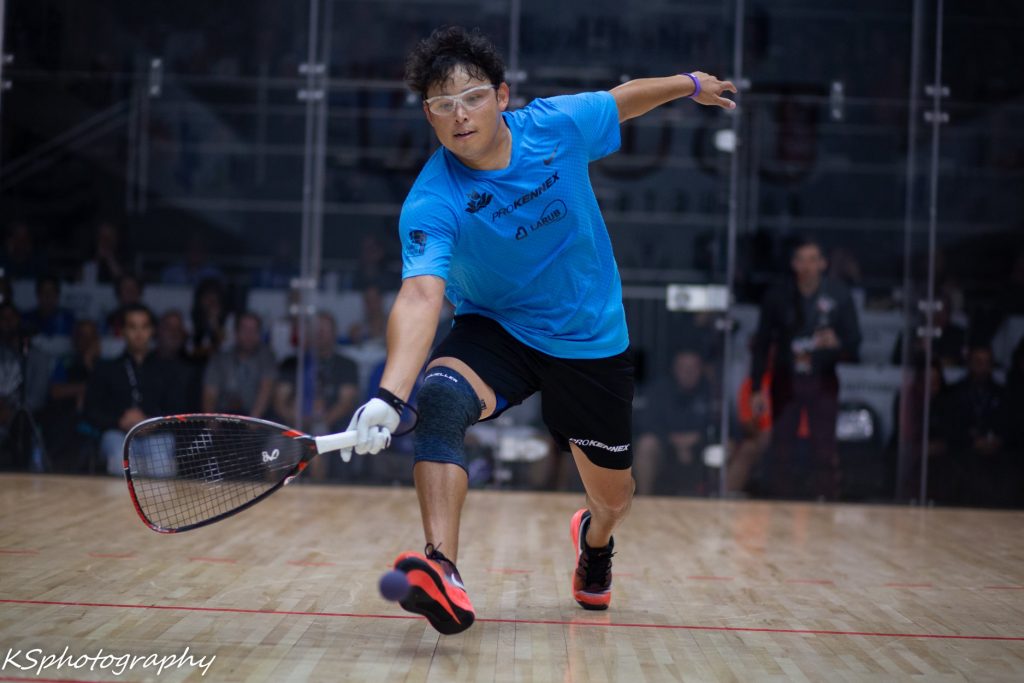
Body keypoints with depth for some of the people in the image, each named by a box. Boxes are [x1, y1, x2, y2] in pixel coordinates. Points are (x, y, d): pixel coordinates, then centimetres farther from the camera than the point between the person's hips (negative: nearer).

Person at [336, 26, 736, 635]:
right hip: (496, 332, -2)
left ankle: (595, 539, 53)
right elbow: (420, 297, -39)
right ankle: (443, 573, -43)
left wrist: (690, 84, 22)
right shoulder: (430, 205, -25)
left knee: (613, 496, 13)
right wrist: (390, 395, -55)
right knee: (438, 395, -36)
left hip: (591, 339, 3)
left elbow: (622, 98, 6)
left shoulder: (558, 124, -16)